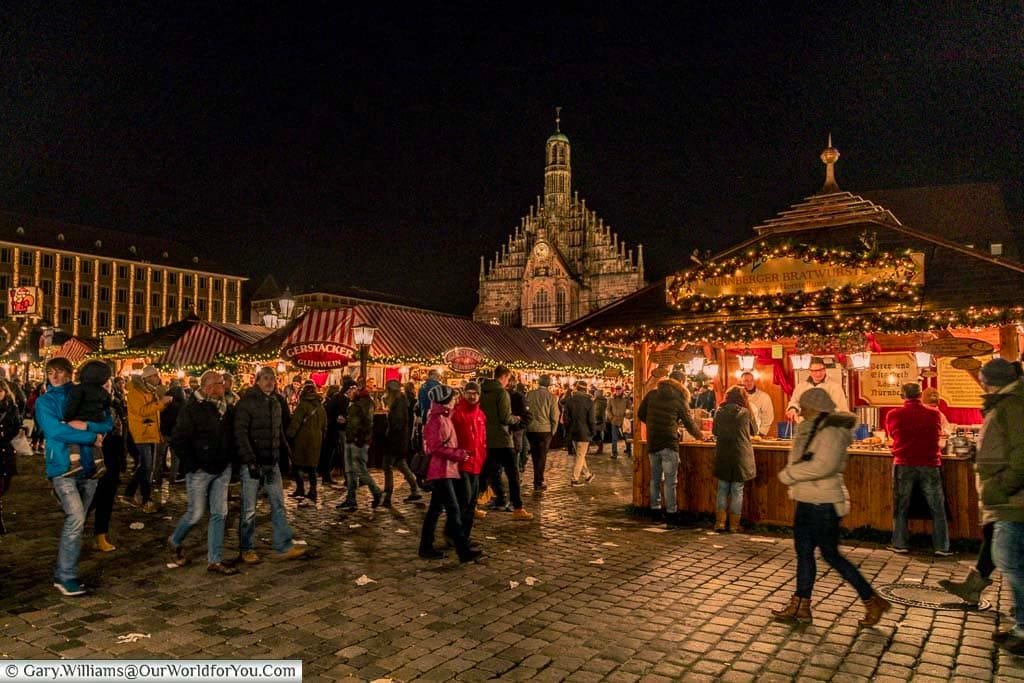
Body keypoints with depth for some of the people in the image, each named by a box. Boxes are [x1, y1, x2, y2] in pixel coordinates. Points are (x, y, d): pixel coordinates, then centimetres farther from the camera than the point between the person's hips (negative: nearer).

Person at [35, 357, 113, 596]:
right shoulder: (44, 402, 3)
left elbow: (108, 423, 2)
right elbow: (55, 430, -12)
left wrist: (86, 425, -16)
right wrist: (92, 438, -12)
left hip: (87, 466, 4)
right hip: (62, 468, -4)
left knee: (76, 522, 9)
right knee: (75, 518, -16)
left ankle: (63, 572, 21)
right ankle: (66, 576, -6)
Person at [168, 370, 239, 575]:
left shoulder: (227, 408, 5)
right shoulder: (192, 409, -13)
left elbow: (232, 434, 15)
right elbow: (178, 440, -14)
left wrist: (229, 460, 6)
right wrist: (192, 466, -14)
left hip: (222, 469, 5)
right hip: (201, 471, -5)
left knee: (219, 514, 6)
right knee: (196, 514, 3)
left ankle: (215, 560, 14)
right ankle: (175, 542, 33)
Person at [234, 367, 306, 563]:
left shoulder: (276, 402, 12)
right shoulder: (246, 402, -9)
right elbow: (241, 434, -16)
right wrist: (250, 460, -23)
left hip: (272, 462, 6)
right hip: (251, 463, -6)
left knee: (278, 505, 6)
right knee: (249, 508, 4)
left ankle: (284, 547, 10)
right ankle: (246, 549, 19)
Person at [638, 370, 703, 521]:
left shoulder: (652, 394, 5)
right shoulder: (679, 399, -6)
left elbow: (640, 415, 9)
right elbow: (689, 422, 1)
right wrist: (700, 435, 17)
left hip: (652, 442, 5)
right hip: (669, 442, -5)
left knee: (655, 477, 13)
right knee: (670, 480, 0)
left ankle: (655, 509, 19)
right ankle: (671, 512, 2)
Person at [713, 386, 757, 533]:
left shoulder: (719, 412, -2)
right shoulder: (746, 412, -7)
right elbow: (754, 431, 8)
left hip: (722, 456, 1)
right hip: (741, 456, -1)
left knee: (723, 489, 12)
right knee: (737, 490, 7)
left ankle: (720, 522, 9)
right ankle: (734, 524, 10)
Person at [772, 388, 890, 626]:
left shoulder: (832, 431, -16)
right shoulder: (809, 430, 11)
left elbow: (822, 466, -26)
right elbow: (799, 460, 13)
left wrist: (788, 474, -17)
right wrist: (792, 473, -8)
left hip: (824, 503, -9)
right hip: (807, 501, 9)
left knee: (831, 555, 0)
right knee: (803, 552, 11)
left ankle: (873, 601, 15)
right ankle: (800, 607, 20)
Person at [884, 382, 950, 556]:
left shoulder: (893, 415, -7)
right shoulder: (933, 414, -4)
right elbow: (938, 435, 14)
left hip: (904, 465, 0)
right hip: (930, 465, 0)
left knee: (900, 507, 11)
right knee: (937, 508, 11)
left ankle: (899, 544, 15)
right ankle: (942, 547, 14)